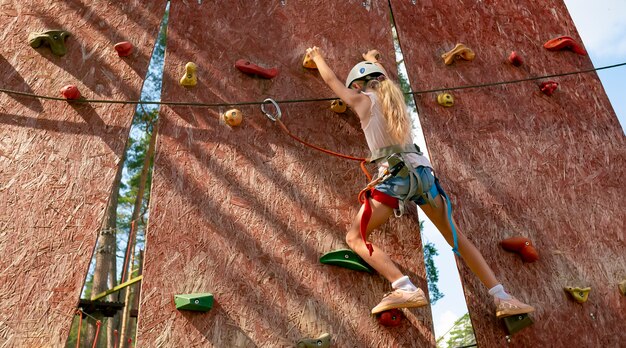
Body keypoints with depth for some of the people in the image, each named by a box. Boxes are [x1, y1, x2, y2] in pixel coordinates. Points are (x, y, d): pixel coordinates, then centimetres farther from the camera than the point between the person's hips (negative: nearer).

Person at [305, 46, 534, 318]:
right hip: (421, 172, 6)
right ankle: (503, 299, 15)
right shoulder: (393, 95, 20)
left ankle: (406, 289, -15)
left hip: (394, 177, -6)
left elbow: (331, 80, 23)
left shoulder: (362, 100, 6)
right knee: (458, 238, 16)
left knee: (354, 238, 3)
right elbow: (383, 78, 45)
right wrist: (372, 59, 66)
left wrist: (317, 56, 42)